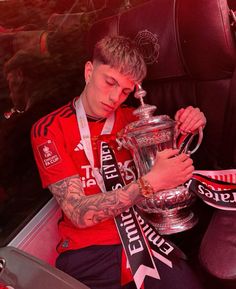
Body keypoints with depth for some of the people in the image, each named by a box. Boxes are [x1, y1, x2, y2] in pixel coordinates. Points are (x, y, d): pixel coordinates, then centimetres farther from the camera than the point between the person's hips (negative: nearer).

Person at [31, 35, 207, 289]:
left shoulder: (130, 117, 10)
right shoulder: (49, 129, -4)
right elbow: (79, 214, -13)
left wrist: (189, 124, 2)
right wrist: (151, 183, -21)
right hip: (88, 254, -2)